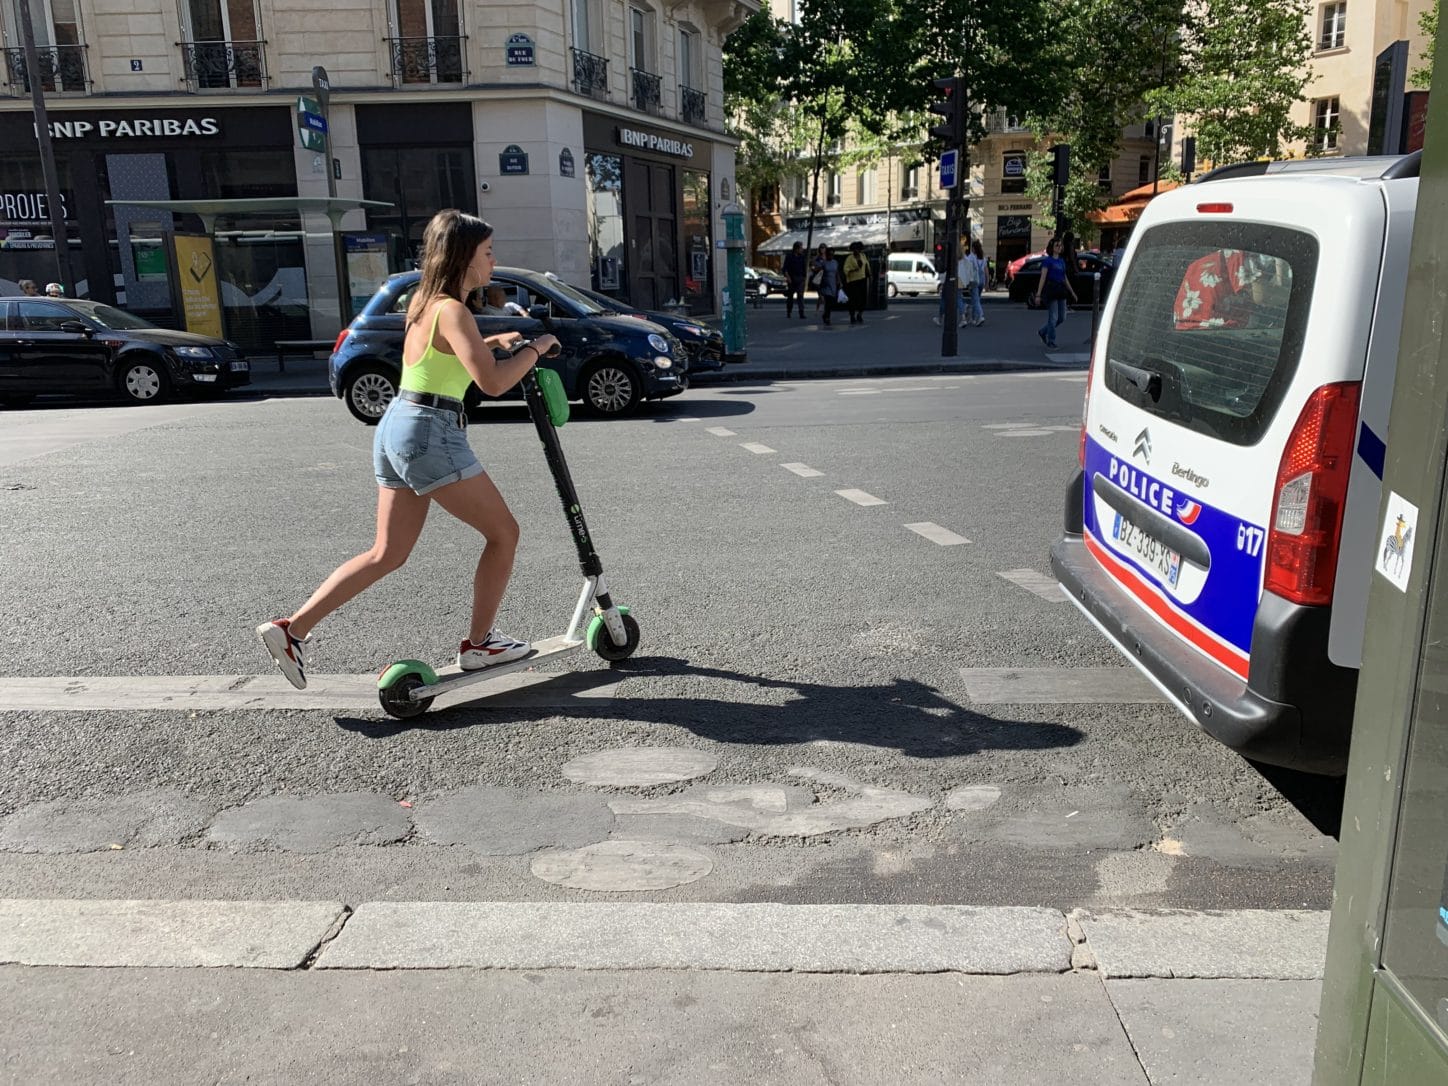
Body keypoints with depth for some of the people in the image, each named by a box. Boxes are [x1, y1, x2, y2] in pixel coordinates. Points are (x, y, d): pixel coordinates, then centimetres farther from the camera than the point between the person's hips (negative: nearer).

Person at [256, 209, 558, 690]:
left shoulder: (424, 300, 16)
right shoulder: (452, 310, -12)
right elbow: (492, 381, -22)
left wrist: (494, 342, 25)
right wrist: (535, 349, -8)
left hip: (396, 427, 9)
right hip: (430, 433, -9)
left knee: (387, 554, 12)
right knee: (503, 532, 5)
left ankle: (291, 628, 8)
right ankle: (479, 644, 13)